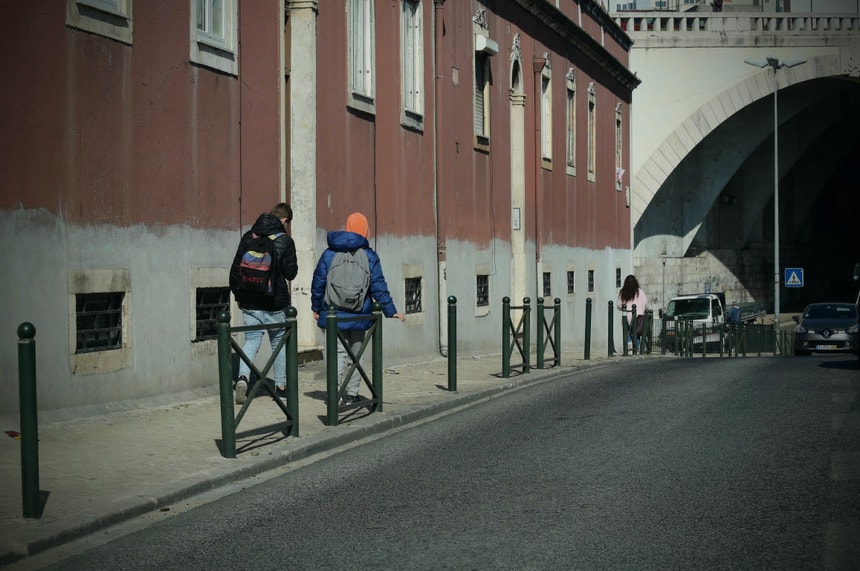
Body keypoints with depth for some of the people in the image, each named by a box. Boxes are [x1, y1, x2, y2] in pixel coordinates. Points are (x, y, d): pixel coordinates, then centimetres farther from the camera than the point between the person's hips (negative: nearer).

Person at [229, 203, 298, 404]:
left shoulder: (248, 237, 4)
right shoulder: (285, 240, -7)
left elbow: (235, 270, 6)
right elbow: (290, 273, -6)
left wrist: (238, 295, 16)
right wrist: (294, 266, 16)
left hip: (250, 302, 3)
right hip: (275, 303, -2)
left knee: (251, 340, 5)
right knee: (279, 342, 13)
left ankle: (243, 377, -21)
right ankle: (280, 386, 19)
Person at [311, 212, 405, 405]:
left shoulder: (329, 253, 2)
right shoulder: (369, 256, -2)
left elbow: (318, 283, 4)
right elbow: (378, 286, -5)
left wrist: (316, 308, 15)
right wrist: (391, 311, -1)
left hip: (334, 314, 1)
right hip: (359, 315, -1)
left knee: (338, 352, 2)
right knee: (356, 352, 11)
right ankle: (352, 393, 12)